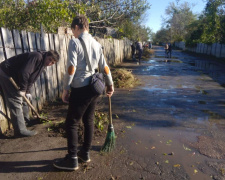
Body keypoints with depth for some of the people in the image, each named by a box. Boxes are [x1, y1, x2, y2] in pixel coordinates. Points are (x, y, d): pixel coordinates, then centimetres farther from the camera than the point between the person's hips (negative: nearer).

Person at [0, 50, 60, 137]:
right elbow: (24, 73, -31)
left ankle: (26, 119, 38)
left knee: (23, 98, 20)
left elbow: (31, 78, 12)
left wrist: (27, 91, 6)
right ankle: (20, 130, -6)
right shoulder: (37, 56, -23)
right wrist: (23, 89, -21)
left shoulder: (42, 64, 8)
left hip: (14, 75, 10)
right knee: (16, 101, -11)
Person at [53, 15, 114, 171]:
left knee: (72, 123, 5)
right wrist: (110, 85, 23)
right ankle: (85, 153, 30)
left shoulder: (75, 42, -9)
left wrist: (66, 89, -7)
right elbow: (105, 67, 12)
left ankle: (72, 159, 15)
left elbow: (71, 69, -16)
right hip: (94, 88, 7)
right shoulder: (97, 44, 10)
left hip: (80, 89, -7)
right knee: (89, 121, 16)